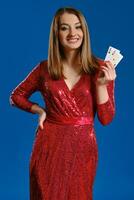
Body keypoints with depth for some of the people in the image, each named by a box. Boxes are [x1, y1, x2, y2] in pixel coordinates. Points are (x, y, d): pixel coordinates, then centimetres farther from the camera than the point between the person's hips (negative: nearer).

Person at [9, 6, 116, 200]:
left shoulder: (101, 68, -2)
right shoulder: (45, 68, 0)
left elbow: (106, 118, -5)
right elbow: (16, 96, 14)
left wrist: (101, 84, -17)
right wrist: (40, 110, -1)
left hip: (83, 147, 0)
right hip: (49, 146, 0)